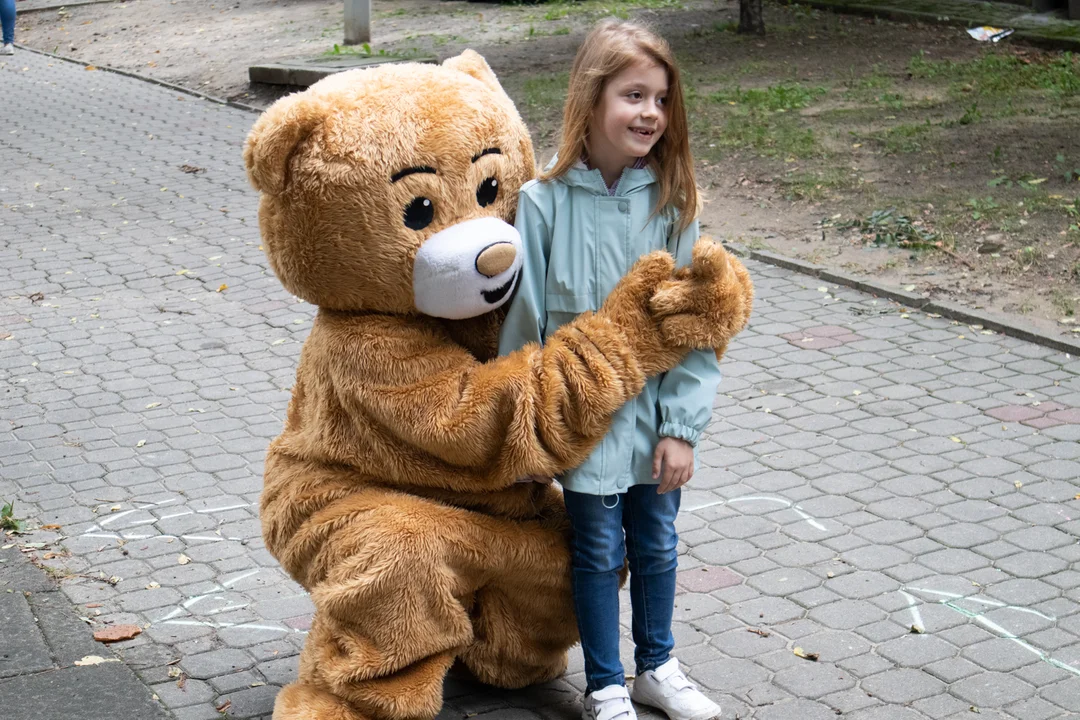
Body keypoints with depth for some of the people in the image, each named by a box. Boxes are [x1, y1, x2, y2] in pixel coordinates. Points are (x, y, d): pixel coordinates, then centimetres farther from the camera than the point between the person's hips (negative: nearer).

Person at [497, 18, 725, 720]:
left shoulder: (672, 201, -7)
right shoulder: (545, 201, -15)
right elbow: (524, 321, -8)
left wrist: (681, 426, -6)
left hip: (654, 409, 3)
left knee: (657, 543, 17)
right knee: (599, 551, 10)